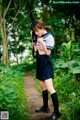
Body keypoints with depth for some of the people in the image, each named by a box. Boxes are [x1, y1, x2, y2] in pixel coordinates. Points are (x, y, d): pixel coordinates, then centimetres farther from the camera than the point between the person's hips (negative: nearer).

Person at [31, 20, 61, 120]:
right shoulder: (39, 37, 10)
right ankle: (45, 107, 28)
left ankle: (56, 112, -10)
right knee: (43, 87, 15)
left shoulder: (49, 37, -12)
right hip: (39, 62, 9)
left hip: (46, 63, -8)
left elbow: (48, 52, -17)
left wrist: (42, 43, -27)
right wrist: (35, 47, 3)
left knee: (49, 88, -13)